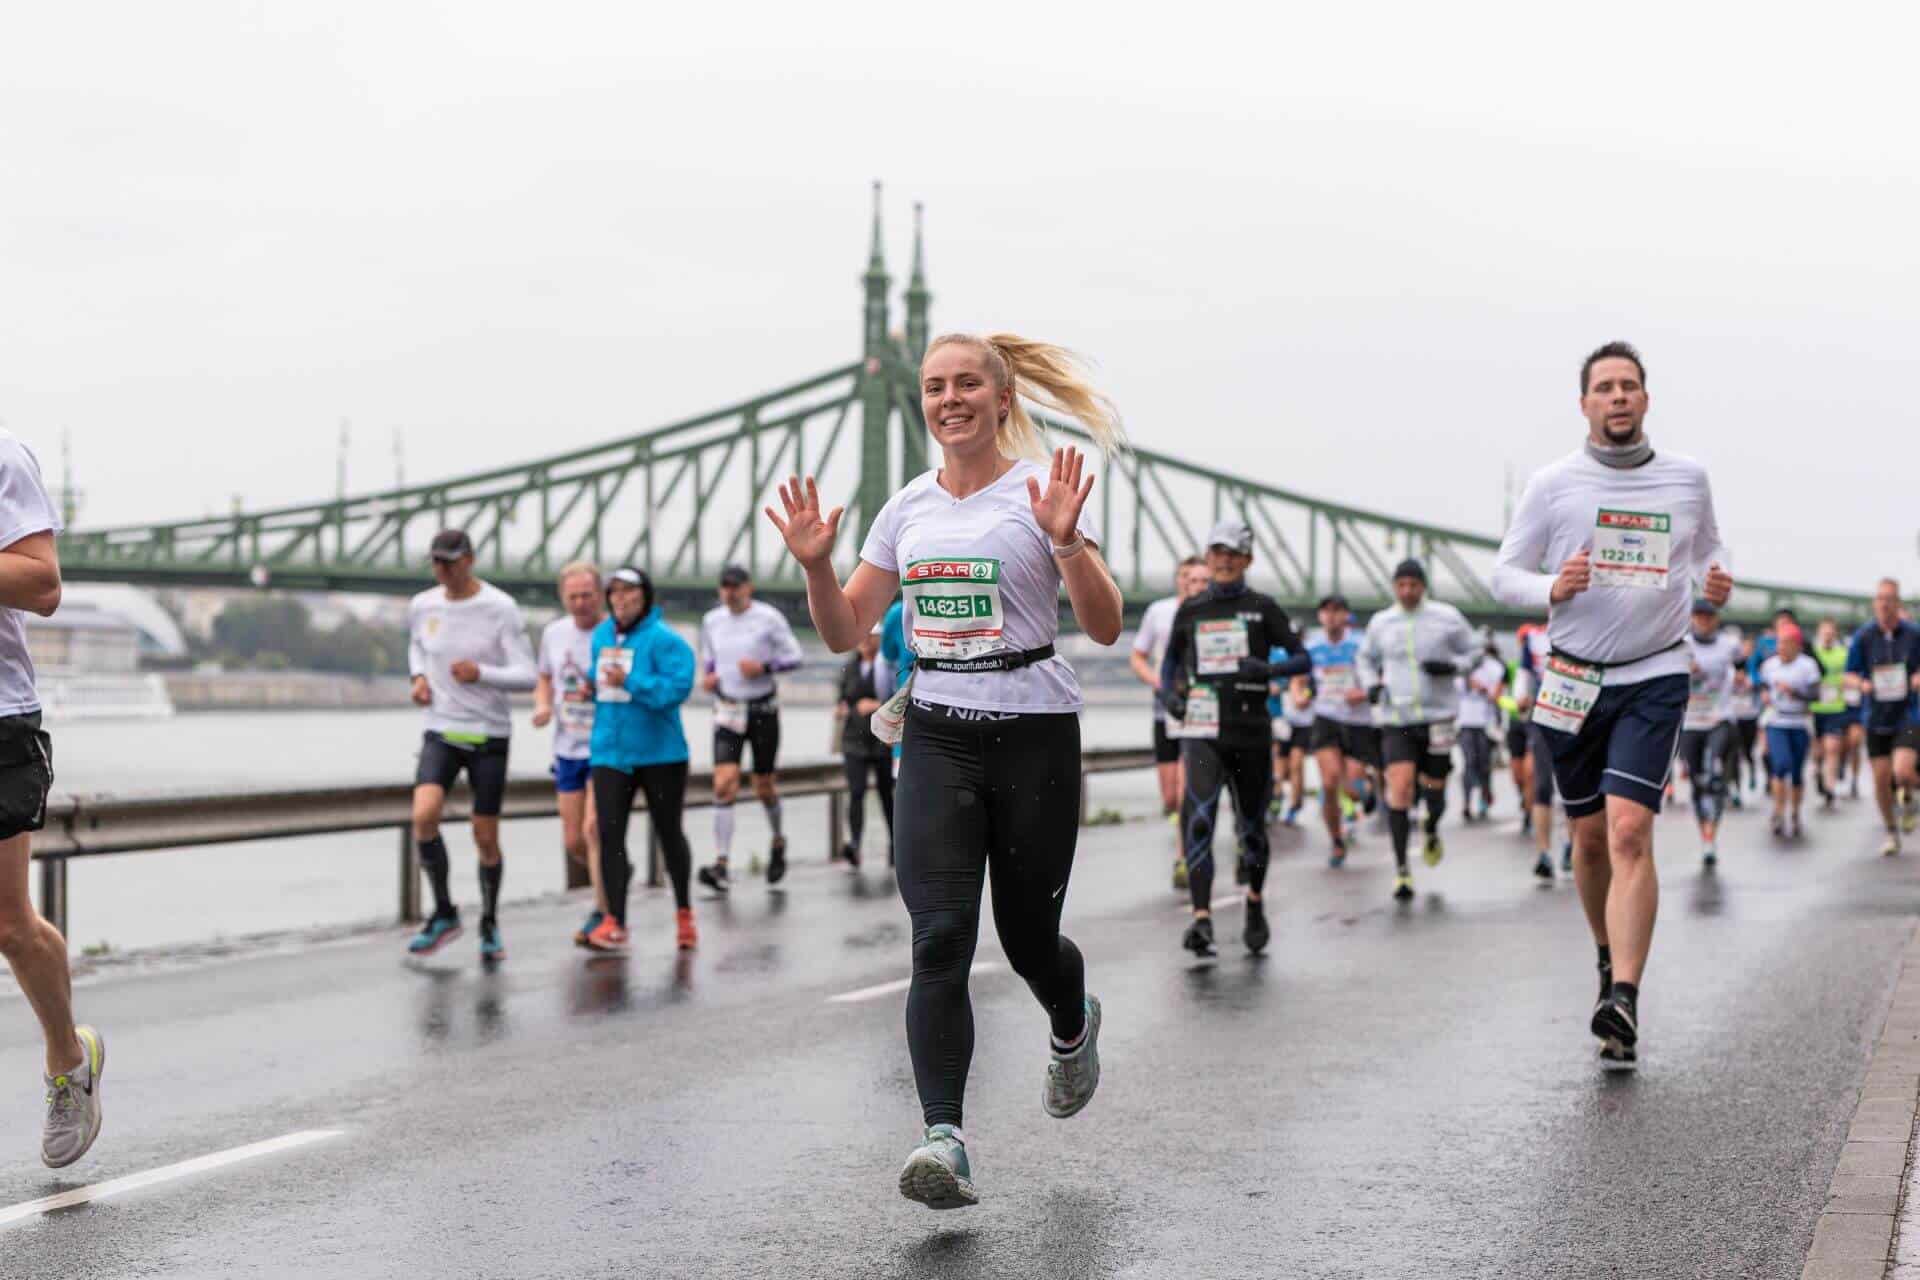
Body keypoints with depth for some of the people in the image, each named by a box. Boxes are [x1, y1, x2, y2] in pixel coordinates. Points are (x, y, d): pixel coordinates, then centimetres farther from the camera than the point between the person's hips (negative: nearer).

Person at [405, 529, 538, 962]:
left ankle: (490, 925, 24)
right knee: (424, 815, -20)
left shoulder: (501, 609, -10)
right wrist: (418, 676, 4)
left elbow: (528, 676, -12)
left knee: (486, 838, 2)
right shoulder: (422, 606, 2)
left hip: (489, 735, -2)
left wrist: (482, 674, -28)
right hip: (441, 732, 2)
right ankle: (444, 913, -2)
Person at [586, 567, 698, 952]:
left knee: (669, 833, 9)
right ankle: (615, 922, -6)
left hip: (659, 754, -5)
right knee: (609, 833, -7)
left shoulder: (663, 639, -12)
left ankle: (684, 913, 27)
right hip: (610, 753, 5)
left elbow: (677, 687, -23)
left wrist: (630, 682, -27)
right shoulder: (601, 636, 9)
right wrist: (587, 689, 8)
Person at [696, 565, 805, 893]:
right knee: (724, 784, -13)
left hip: (763, 710, -2)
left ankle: (778, 842, 39)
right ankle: (721, 866, -18)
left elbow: (794, 657, -4)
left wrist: (764, 667, -20)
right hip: (727, 712, 2)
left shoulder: (769, 618, -7)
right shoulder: (712, 620, 4)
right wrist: (707, 677, 1)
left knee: (764, 786, 8)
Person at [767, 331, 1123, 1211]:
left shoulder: (1042, 491, -3)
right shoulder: (908, 508, 10)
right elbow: (844, 633, 14)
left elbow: (1104, 627, -10)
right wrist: (815, 564, -3)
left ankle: (1074, 1027, 43)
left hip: (1033, 736, -3)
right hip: (937, 740, 3)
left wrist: (1066, 540, -24)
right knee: (940, 939, -13)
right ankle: (945, 1140, -19)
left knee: (1027, 938, 7)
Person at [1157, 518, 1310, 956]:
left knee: (1252, 826, 10)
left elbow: (1302, 658, 2)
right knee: (1198, 820, -18)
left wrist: (1266, 669, -17)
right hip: (1202, 732, 0)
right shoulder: (1190, 611, 9)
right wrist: (1168, 694, 6)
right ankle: (1201, 919, -24)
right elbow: (1171, 658, 25)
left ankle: (1256, 904, 37)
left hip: (1251, 732, 0)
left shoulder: (1262, 608, 4)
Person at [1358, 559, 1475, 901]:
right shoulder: (1380, 623, 8)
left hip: (1438, 718, 0)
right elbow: (1366, 657, 25)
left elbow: (1474, 653, 8)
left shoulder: (1447, 618, 1)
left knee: (1434, 787, 7)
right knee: (1399, 785, -16)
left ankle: (1431, 831, 44)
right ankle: (1401, 869, -13)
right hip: (1396, 720, 0)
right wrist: (1371, 683, 6)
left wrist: (1451, 665, -11)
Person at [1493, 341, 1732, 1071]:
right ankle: (1609, 955, 37)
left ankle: (1624, 1002, -22)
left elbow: (1707, 553, 20)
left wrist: (1716, 586, -3)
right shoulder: (1552, 484, 0)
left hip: (1655, 676, -1)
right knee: (1590, 836, 10)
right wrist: (1551, 589, -17)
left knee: (1630, 831, -16)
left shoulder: (1687, 479, 4)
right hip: (1574, 678, 1)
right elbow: (1505, 574, 4)